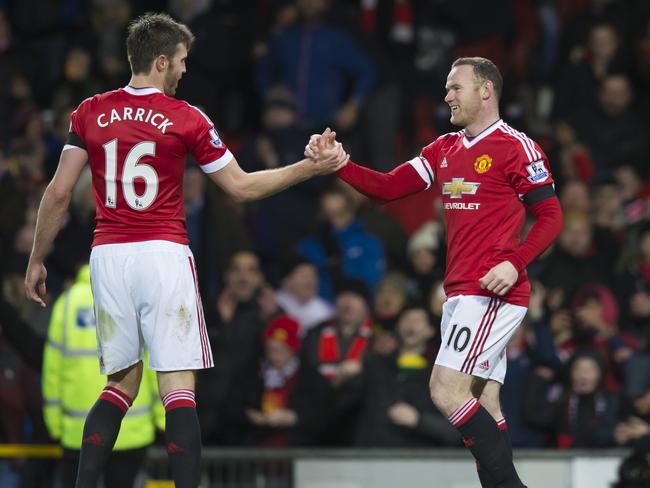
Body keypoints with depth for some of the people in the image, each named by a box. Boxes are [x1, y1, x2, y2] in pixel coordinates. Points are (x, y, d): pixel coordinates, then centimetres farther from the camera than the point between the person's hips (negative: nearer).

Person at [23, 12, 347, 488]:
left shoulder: (90, 113, 6)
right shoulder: (186, 119, -2)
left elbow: (59, 193, 4)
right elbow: (242, 187, 4)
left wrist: (37, 261, 13)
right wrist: (311, 168, 13)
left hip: (108, 254, 4)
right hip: (163, 254, -4)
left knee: (121, 383, 14)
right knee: (179, 387, -3)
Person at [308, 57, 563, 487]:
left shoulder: (517, 148, -7)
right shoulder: (445, 150, 16)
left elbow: (551, 217, -8)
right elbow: (388, 187, 13)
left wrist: (515, 263, -22)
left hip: (491, 293, -8)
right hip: (460, 292, 8)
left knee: (447, 391, -16)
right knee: (482, 405, 5)